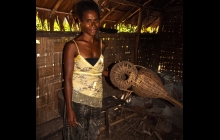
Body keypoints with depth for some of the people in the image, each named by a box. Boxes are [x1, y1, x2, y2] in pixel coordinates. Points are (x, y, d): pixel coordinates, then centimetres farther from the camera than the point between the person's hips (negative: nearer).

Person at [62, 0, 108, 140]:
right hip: (78, 100, -4)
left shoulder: (101, 45, 1)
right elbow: (67, 78, -15)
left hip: (96, 99, 5)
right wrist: (69, 108, -17)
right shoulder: (72, 45, -15)